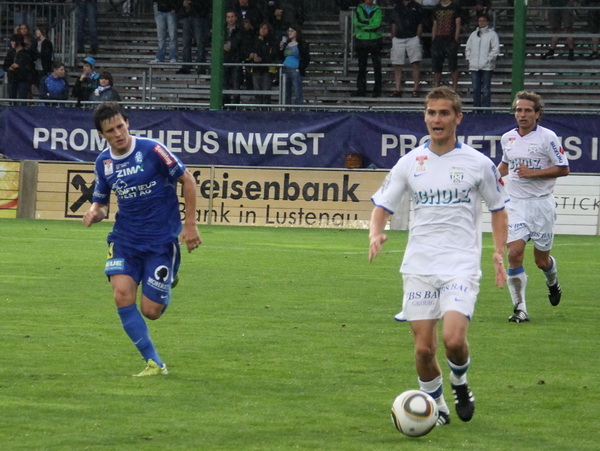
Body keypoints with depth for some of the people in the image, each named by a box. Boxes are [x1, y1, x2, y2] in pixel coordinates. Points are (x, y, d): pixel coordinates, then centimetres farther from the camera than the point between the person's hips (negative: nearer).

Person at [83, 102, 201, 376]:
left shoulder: (151, 150, -13)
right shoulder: (103, 162, 2)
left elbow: (187, 181, -5)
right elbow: (101, 201, 16)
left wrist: (190, 225, -7)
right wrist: (95, 213, -9)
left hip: (161, 239, -4)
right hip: (125, 239, 4)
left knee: (151, 311, -4)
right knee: (123, 295, -19)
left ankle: (167, 283, 34)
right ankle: (154, 363, -8)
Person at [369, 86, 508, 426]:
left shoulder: (478, 163, 1)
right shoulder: (410, 163, 6)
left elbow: (498, 210, 12)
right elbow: (382, 206, 11)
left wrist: (499, 252, -2)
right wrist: (376, 234, -11)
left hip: (462, 266, -2)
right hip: (419, 267, 2)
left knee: (454, 339, -19)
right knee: (424, 349, -1)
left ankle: (460, 383, 12)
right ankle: (436, 404, 23)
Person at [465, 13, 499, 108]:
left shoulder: (492, 34, 0)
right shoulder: (474, 34, 15)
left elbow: (496, 49, -5)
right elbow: (468, 48, 21)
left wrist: (489, 59, -10)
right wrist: (469, 59, 8)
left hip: (487, 67, -5)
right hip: (474, 66, 5)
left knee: (485, 89, -5)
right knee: (475, 89, 5)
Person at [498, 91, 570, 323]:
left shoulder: (547, 137, -7)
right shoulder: (507, 138, 8)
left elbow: (563, 169, -8)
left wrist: (533, 173, -17)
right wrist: (498, 175, 5)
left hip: (541, 204, -3)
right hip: (516, 205, 3)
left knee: (542, 260, 6)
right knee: (514, 254, -13)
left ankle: (552, 282, 43)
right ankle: (520, 309, -9)